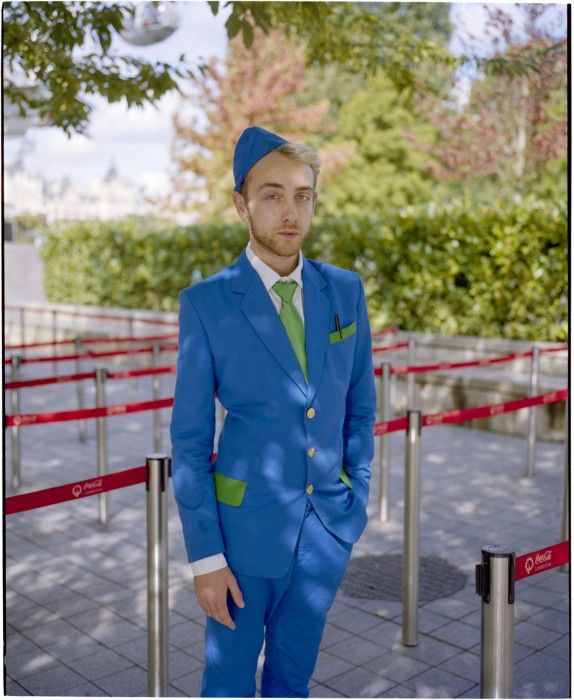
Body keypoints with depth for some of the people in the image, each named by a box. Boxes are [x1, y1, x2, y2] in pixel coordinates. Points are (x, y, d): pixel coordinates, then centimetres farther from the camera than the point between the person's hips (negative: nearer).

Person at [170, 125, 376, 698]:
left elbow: (360, 406, 8)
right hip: (247, 524, -3)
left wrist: (358, 499, 6)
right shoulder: (206, 302, -12)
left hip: (329, 524, 3)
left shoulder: (345, 290, -1)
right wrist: (205, 555, -10)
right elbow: (189, 440, -10)